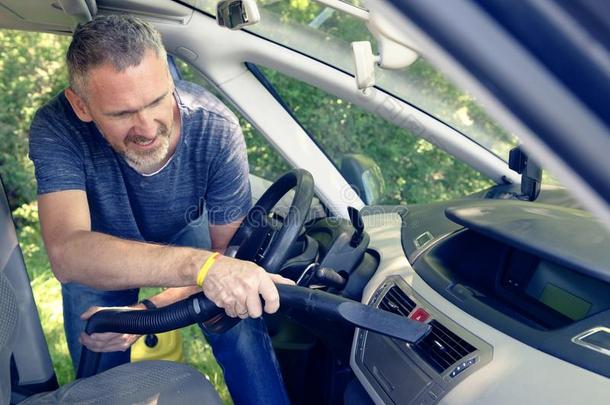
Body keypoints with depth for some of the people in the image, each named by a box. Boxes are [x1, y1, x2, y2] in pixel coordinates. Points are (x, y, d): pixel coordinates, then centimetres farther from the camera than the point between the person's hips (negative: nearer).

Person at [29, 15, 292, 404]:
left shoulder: (217, 129, -33)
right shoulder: (57, 128, -36)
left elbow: (229, 251, -23)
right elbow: (67, 254, -51)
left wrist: (152, 310, -37)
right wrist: (200, 263, -64)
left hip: (184, 229, 0)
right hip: (97, 248, 0)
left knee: (241, 324, -16)